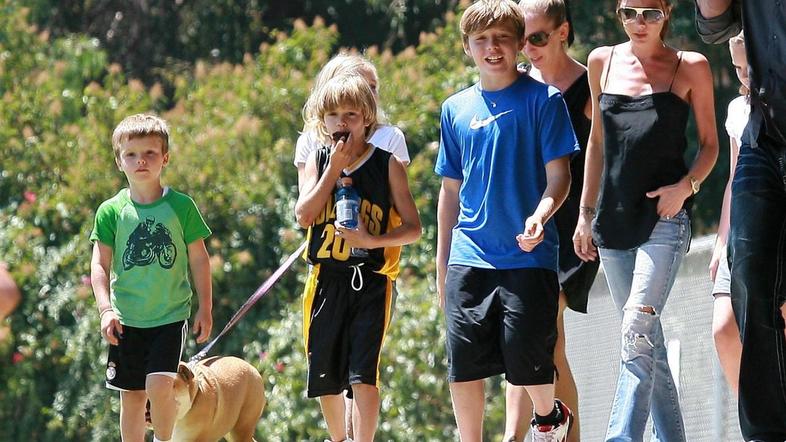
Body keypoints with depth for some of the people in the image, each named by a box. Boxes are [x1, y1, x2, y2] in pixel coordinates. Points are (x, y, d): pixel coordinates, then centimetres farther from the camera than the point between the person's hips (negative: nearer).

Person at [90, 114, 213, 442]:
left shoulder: (181, 206, -2)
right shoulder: (111, 211, -1)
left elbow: (199, 260, 4)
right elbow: (100, 265, 1)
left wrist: (205, 309, 3)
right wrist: (106, 309, -11)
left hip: (170, 316, -2)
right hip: (127, 320, 2)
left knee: (159, 385, -17)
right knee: (132, 396, 6)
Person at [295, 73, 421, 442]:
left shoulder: (386, 164, -2)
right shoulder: (318, 161, 6)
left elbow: (413, 228, -4)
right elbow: (304, 216, -8)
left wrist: (371, 241, -20)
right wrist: (334, 169, -10)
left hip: (371, 282, -3)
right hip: (326, 281, 3)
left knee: (363, 375, -13)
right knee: (325, 376, 12)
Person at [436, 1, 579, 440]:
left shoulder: (543, 100, -1)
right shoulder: (456, 109, 11)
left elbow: (559, 176, -5)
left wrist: (540, 215, -26)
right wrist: (442, 264, 16)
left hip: (528, 257, -3)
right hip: (469, 257, 4)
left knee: (527, 364, -2)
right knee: (464, 367, -1)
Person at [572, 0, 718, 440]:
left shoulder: (691, 67, 1)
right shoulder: (604, 62, 11)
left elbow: (710, 144, 6)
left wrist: (687, 185, -12)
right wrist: (585, 213, 15)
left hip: (664, 213, -5)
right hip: (614, 216, 5)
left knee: (638, 328, -20)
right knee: (647, 339, 8)